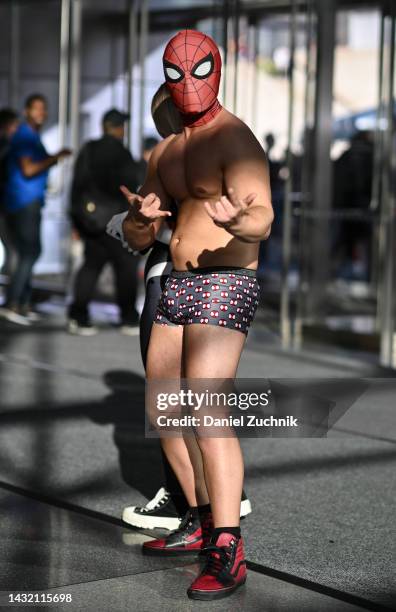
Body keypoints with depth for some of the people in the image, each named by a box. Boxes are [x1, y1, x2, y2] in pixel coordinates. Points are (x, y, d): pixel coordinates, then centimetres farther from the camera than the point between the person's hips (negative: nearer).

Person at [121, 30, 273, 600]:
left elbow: (262, 220, -26)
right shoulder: (167, 151, 14)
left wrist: (236, 221, -50)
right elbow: (136, 239, 13)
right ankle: (202, 523, 29)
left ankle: (228, 554, -21)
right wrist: (142, 217, -11)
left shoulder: (235, 139, -11)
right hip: (178, 286, 9)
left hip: (226, 285, -9)